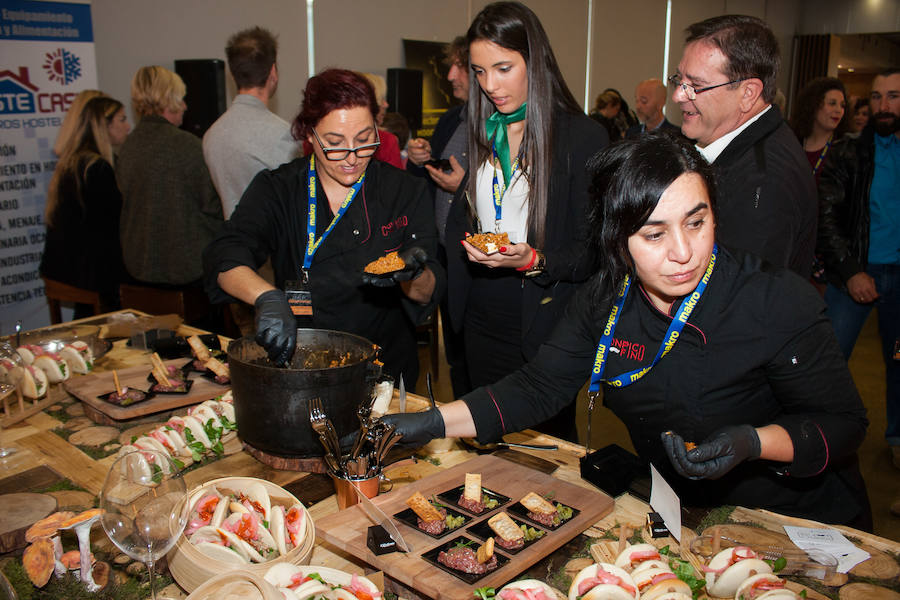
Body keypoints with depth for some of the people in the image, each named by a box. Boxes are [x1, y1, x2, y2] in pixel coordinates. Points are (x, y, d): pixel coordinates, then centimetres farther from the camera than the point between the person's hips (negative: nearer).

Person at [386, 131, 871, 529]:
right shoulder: (605, 300, -12)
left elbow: (844, 423, -14)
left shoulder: (779, 303, -24)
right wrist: (434, 422, -21)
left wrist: (754, 442, -35)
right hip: (677, 512, 2)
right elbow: (539, 385, -9)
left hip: (795, 522, -1)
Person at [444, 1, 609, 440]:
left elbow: (593, 252, -10)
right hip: (483, 319, 5)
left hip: (545, 321, -5)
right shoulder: (480, 133, 8)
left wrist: (533, 261, -24)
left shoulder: (584, 137, -9)